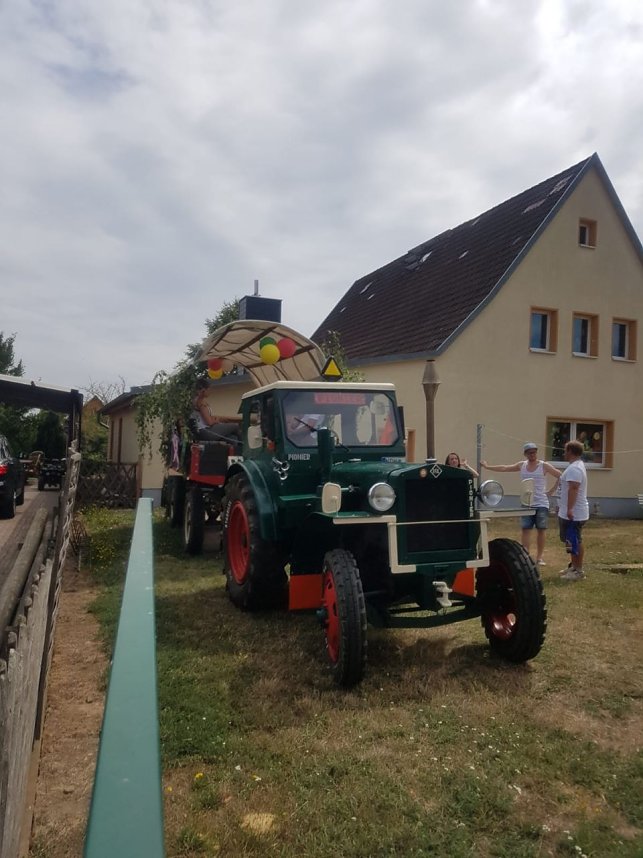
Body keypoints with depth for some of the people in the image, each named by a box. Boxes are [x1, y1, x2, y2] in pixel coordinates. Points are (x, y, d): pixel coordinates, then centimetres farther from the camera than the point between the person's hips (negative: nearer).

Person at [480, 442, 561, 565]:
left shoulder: (544, 466, -4)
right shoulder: (521, 465, 6)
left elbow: (560, 476, -4)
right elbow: (504, 468, 10)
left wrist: (551, 491, -7)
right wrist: (487, 466, 10)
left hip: (541, 504, -3)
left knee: (541, 530, 4)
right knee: (526, 530, -1)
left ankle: (539, 557, 14)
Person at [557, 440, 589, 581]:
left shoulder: (574, 468, -19)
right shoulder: (576, 466, 16)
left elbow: (573, 489, -28)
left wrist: (570, 509, -33)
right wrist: (563, 506, 28)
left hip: (573, 514, -11)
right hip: (569, 513, 11)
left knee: (575, 542, -5)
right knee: (572, 541, 18)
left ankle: (579, 571, 1)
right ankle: (574, 566, 27)